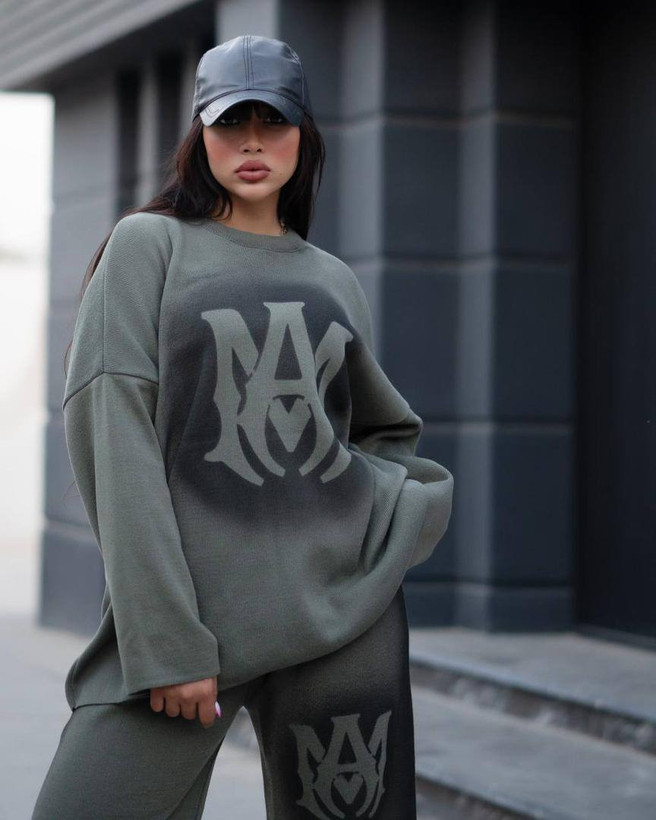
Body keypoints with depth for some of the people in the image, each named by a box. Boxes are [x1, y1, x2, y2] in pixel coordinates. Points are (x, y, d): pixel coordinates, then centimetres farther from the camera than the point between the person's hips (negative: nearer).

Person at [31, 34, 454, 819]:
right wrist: (166, 638, -14)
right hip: (185, 611, -3)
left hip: (348, 607, 4)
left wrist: (409, 505, 5)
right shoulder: (150, 246, 4)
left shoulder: (334, 281, 15)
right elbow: (118, 445, -6)